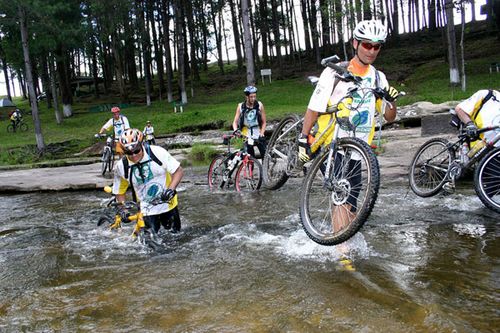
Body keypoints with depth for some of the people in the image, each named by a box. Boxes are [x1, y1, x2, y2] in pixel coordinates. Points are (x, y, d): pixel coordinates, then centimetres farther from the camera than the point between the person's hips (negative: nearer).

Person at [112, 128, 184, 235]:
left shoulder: (157, 152, -19)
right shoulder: (121, 166, -13)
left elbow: (178, 171, -14)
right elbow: (119, 192, 0)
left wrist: (171, 189, -27)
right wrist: (123, 210, -13)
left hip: (167, 204, 0)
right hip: (147, 211, 0)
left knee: (175, 235, 17)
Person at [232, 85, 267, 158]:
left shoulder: (260, 105, -4)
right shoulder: (240, 106, -3)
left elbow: (263, 122, 1)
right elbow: (235, 122, -2)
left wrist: (261, 134, -10)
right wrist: (236, 130, -22)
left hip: (258, 136, 0)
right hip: (247, 137, 0)